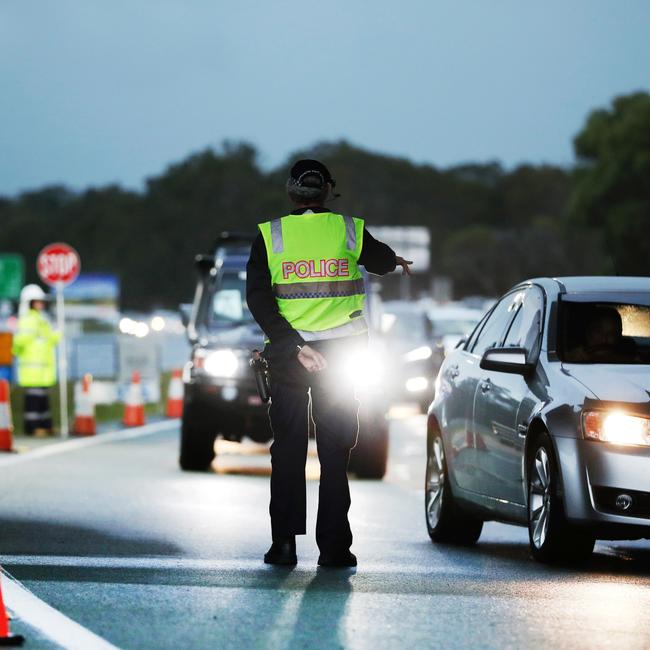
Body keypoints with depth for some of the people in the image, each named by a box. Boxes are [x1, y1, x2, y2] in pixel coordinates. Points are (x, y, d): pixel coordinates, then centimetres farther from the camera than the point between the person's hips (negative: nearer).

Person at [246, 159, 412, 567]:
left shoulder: (270, 235, -2)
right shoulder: (350, 230, 0)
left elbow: (258, 299, -10)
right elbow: (383, 261, 21)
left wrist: (294, 346, -13)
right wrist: (399, 261, 44)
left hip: (287, 353, 0)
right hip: (340, 350, 0)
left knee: (287, 449, 7)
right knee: (335, 453, 5)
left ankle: (285, 543, 2)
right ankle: (334, 546, 1)